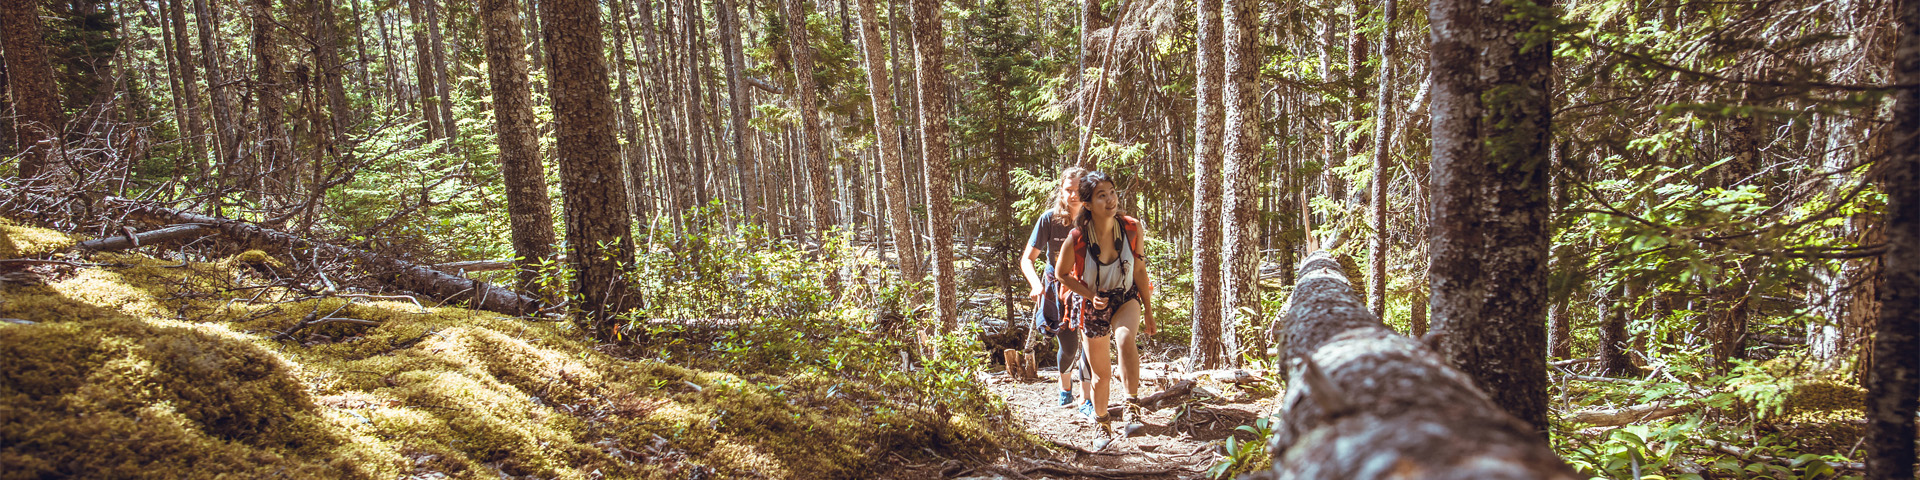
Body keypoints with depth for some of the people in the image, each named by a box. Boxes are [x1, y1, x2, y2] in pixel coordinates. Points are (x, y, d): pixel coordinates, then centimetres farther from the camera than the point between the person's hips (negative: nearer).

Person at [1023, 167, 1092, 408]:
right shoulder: (1049, 219, -14)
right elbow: (1027, 259, -12)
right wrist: (1036, 284, -29)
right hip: (1057, 288, -1)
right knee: (1069, 346, 1)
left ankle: (1086, 397, 4)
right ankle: (1065, 388, 33)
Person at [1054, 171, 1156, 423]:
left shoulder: (1132, 228, -17)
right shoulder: (1076, 238, -23)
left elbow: (1140, 271, -2)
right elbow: (1061, 274, -5)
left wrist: (1149, 312, 3)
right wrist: (1091, 296, -17)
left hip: (1126, 299, 0)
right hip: (1093, 306, 0)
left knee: (1125, 338, -35)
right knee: (1102, 374, 11)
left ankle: (1133, 401, -20)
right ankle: (1099, 413, 40)